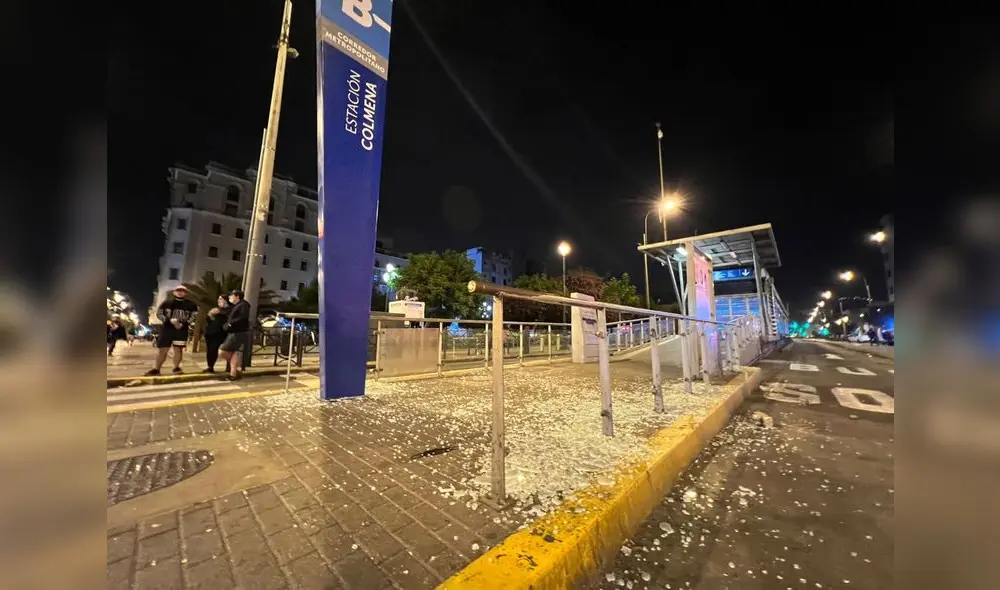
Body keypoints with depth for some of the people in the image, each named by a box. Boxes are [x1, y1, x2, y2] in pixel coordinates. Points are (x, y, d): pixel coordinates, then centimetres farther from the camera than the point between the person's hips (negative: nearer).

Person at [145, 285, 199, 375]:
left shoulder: (191, 304, 4)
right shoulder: (167, 303, 6)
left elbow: (194, 316, 3)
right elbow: (159, 313, 5)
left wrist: (183, 324, -12)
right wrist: (169, 320, -14)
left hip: (182, 330, -1)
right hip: (167, 328, 1)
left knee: (178, 349, 3)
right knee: (162, 349, 3)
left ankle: (176, 368, 12)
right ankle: (156, 369, 12)